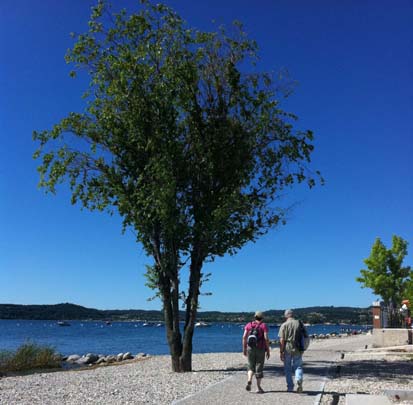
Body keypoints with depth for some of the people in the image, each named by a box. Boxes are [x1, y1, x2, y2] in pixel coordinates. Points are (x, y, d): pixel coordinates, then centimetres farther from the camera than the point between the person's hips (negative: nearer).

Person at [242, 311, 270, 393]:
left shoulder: (248, 325, 5)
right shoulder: (264, 326, -2)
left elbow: (244, 337, -1)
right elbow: (266, 338, -11)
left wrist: (244, 348, 6)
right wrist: (268, 350, -4)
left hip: (250, 348, 2)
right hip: (260, 349, -2)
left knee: (251, 366, 16)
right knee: (259, 368, 7)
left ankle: (249, 381, -7)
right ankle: (258, 388, 9)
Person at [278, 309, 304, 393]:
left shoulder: (284, 325, -5)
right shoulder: (299, 323, 4)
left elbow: (282, 340, -10)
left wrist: (281, 352, -6)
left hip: (287, 349, -2)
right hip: (297, 350, 2)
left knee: (288, 369, 10)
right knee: (298, 366, 11)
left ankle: (290, 387, 14)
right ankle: (299, 380, -15)